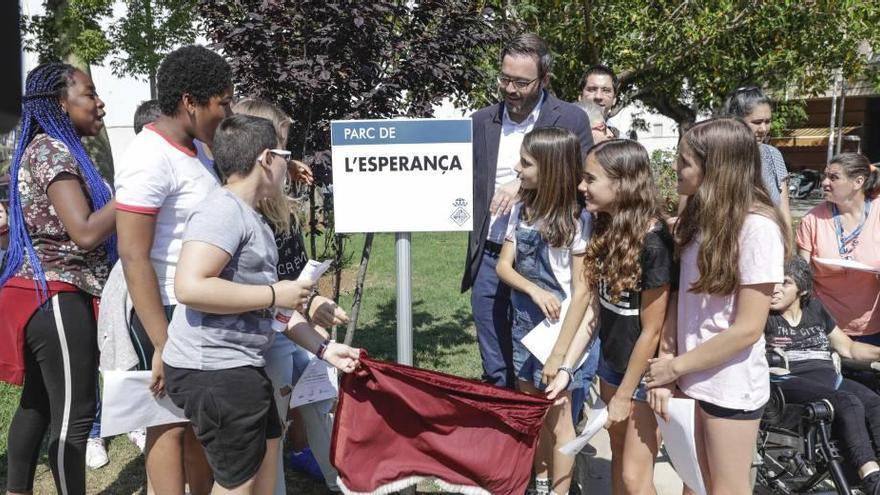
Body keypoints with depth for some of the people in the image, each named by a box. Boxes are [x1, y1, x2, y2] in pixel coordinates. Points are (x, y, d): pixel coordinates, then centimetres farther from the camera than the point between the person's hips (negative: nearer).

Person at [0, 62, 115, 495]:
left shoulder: (54, 148, 16)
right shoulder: (53, 151, -14)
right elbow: (85, 233, -23)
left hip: (45, 295, 10)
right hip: (58, 298, -10)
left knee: (39, 404, 17)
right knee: (73, 413, -4)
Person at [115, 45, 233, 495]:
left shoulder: (195, 149, 9)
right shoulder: (150, 158, -17)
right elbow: (134, 257, -21)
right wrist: (163, 346, -22)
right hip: (171, 314, -8)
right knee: (171, 422, 6)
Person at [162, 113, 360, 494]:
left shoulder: (255, 220, 14)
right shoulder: (224, 210, -17)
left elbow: (272, 308, 17)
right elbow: (189, 287, -30)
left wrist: (322, 348, 13)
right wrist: (274, 294, -21)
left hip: (240, 367, 10)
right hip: (212, 370, -10)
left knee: (266, 454, 24)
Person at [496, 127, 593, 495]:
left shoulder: (577, 219, -16)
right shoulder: (521, 210, 1)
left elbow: (581, 291, -16)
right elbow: (503, 266, 1)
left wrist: (559, 353, -17)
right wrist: (535, 290, -20)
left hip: (559, 328, -6)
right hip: (524, 326, 6)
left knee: (557, 420, 7)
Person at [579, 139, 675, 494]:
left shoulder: (653, 242, -25)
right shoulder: (605, 227, -2)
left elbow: (651, 330, -20)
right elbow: (600, 303, 3)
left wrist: (624, 396, -13)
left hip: (644, 372, -7)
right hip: (612, 362, 7)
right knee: (618, 453, 20)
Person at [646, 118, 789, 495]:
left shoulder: (758, 228, -20)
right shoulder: (700, 216, 3)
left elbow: (748, 329, -20)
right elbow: (681, 295, 2)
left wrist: (674, 366, -12)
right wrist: (665, 367, -7)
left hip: (730, 385, -6)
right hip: (693, 378, 6)